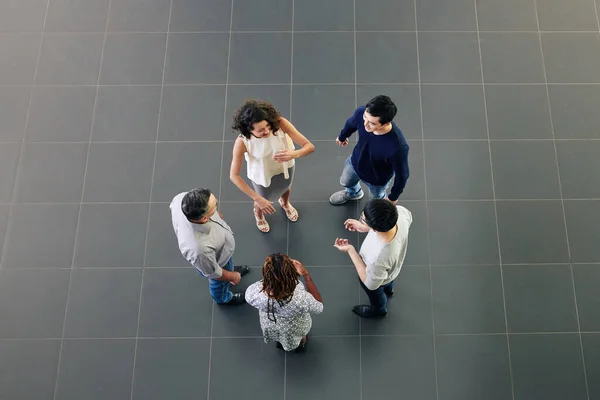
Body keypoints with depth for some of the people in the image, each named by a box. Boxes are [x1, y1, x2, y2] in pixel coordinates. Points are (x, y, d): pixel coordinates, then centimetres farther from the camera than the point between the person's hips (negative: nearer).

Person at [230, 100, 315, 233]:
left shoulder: (280, 123, -38)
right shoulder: (242, 142, -40)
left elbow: (309, 146, -34)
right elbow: (234, 175, -31)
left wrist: (293, 154, -57)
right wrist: (257, 198, -34)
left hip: (285, 166, 2)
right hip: (262, 174, -2)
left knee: (286, 187, 34)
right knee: (264, 199, 24)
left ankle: (285, 204, 74)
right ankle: (259, 215, 65)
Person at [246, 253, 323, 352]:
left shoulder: (252, 293, -38)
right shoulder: (301, 299, -43)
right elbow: (319, 307, -18)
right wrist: (306, 275, -25)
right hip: (295, 332, -1)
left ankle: (280, 342, 49)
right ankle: (301, 341, 53)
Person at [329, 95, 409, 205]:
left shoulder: (397, 147, -47)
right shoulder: (361, 113, -35)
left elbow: (402, 175, -27)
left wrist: (393, 197, -9)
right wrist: (342, 136, 14)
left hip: (377, 179, -4)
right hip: (355, 162, 4)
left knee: (378, 200, 30)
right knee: (345, 182, 35)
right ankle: (353, 193, 71)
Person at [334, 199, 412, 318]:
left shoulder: (378, 259, -50)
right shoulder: (400, 211, -38)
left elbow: (371, 284, -26)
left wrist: (350, 250, -26)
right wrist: (364, 228, -14)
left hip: (378, 277, -5)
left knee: (375, 293, 33)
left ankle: (378, 310, 68)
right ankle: (388, 289, 75)